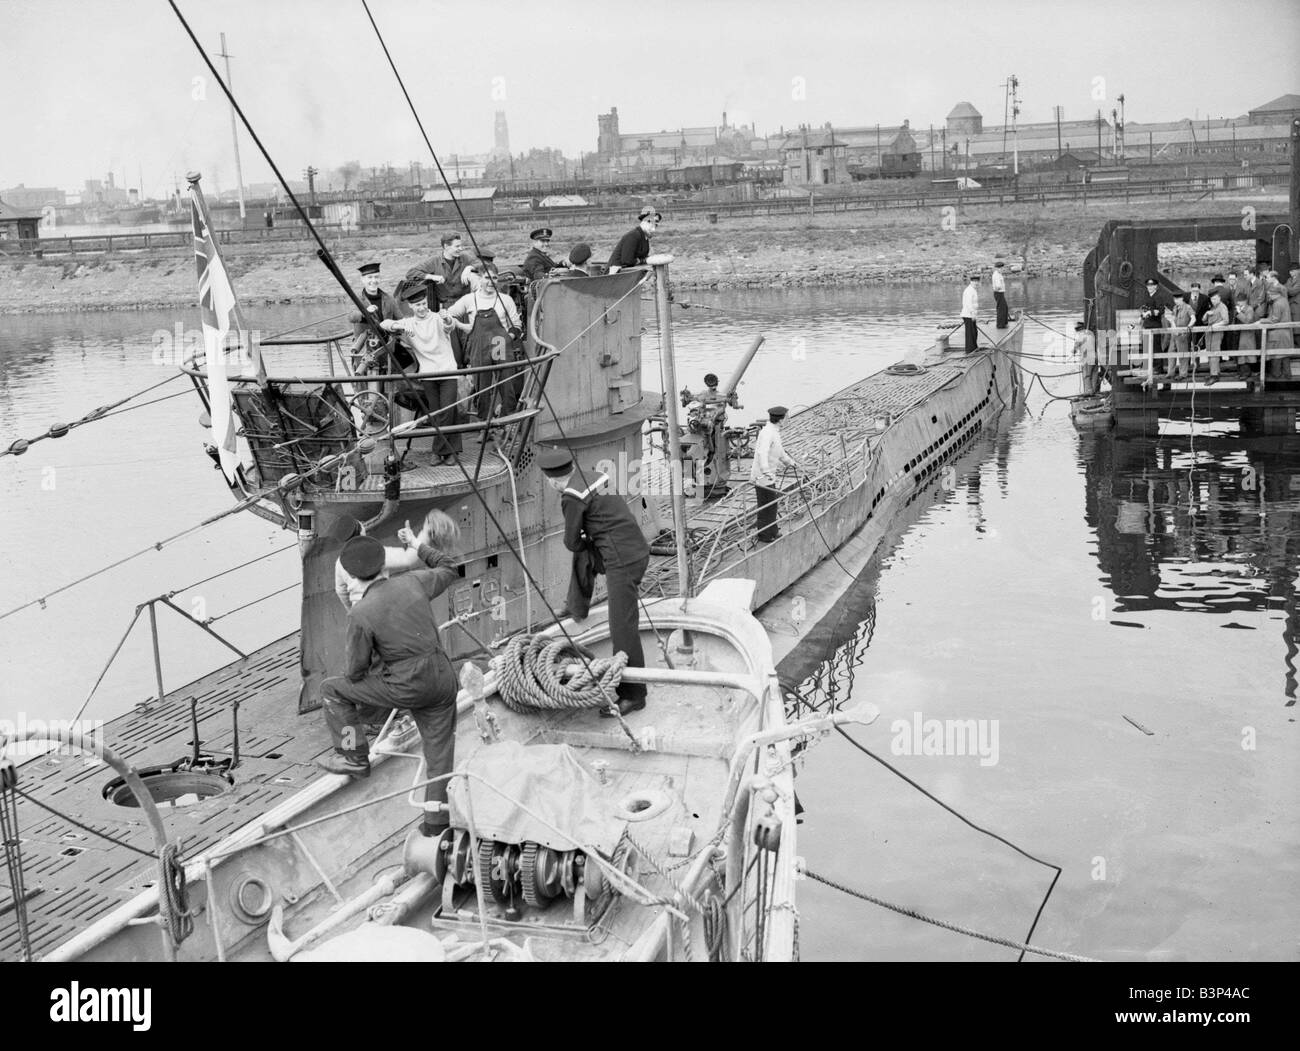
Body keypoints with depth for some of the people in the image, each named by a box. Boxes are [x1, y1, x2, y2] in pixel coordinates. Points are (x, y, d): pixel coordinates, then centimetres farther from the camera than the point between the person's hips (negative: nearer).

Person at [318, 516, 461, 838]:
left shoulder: (360, 614, -14)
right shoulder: (413, 582, -2)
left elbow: (355, 672, -6)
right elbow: (449, 570, 20)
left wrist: (351, 668, 18)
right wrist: (419, 547, 31)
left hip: (406, 687, -5)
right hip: (442, 678, 5)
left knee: (333, 689, 13)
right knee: (440, 751, 15)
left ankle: (355, 757, 21)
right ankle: (437, 820, 19)